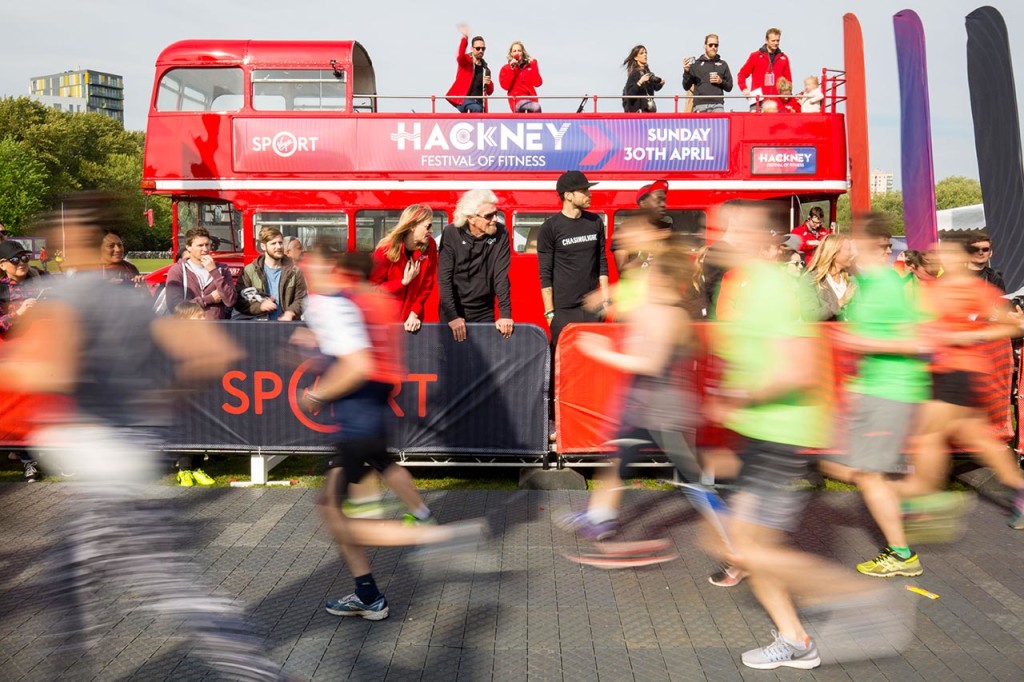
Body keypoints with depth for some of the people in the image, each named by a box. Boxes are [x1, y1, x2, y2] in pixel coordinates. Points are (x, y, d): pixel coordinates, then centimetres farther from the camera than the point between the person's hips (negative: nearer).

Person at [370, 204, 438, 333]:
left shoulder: (430, 246, -7)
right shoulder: (386, 250, -16)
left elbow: (427, 284, -3)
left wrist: (414, 313, -11)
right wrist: (404, 282, -22)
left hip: (411, 319, 3)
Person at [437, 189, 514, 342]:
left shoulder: (501, 233, -7)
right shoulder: (451, 233, -11)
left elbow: (501, 276, -9)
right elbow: (444, 277, -14)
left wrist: (505, 314, -16)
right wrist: (452, 316, -21)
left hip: (485, 312, 1)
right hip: (453, 309, -1)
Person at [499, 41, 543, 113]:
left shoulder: (530, 66, 17)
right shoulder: (506, 68, 13)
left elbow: (538, 83, 3)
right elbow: (505, 86, -4)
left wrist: (533, 65, 2)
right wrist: (511, 69, -5)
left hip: (531, 98, 4)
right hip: (517, 100, -4)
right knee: (536, 107, -35)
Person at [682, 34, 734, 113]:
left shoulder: (723, 64, 17)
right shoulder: (695, 63, 11)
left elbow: (729, 87, 19)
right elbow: (686, 87, 8)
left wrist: (721, 81, -1)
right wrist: (686, 72, -7)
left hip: (717, 105, 1)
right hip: (700, 105, -1)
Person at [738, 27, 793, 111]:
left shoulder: (783, 58, 12)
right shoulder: (755, 56, 6)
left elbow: (788, 79, 16)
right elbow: (742, 74, 8)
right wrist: (744, 89, -6)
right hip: (758, 101, -1)